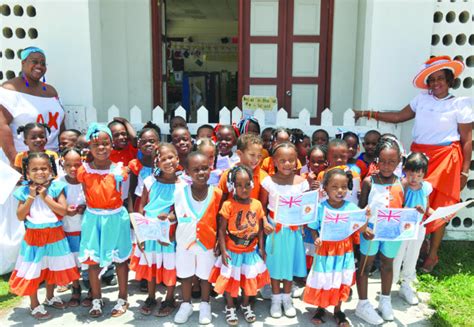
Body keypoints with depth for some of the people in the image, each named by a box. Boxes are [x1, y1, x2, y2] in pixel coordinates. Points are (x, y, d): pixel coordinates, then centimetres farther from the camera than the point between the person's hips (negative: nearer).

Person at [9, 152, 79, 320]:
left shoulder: (55, 187, -8)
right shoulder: (25, 191, -6)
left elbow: (63, 210, -16)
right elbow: (20, 216, -9)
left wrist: (45, 196, -19)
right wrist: (31, 197, -16)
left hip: (54, 235, 1)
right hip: (34, 236, -1)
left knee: (52, 267, 18)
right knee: (33, 270, 6)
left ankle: (50, 297, 39)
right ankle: (34, 305, 24)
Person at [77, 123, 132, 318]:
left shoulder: (119, 169, -8)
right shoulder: (84, 170, -6)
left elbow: (122, 194, 3)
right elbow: (86, 195, 2)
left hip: (116, 217, -1)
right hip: (93, 218, 1)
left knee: (120, 259, 9)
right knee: (93, 260, 9)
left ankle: (122, 298, 25)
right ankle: (96, 300, 27)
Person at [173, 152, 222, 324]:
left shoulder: (217, 193, -14)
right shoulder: (180, 193, -13)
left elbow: (219, 220, -5)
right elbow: (176, 215, 2)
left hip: (208, 242, -1)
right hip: (185, 242, 1)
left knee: (205, 275, 15)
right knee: (185, 275, 16)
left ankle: (205, 305, 37)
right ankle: (186, 304, 37)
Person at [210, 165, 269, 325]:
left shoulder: (257, 204, -7)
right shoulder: (228, 205, -17)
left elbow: (260, 229, 1)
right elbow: (222, 230, -13)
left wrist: (261, 248, -1)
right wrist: (223, 251, -15)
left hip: (250, 251, 3)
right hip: (232, 251, -3)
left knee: (249, 279, 17)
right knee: (230, 279, 11)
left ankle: (245, 305, 40)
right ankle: (230, 307, 33)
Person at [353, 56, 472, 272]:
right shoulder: (422, 99, 9)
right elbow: (399, 117, 12)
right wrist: (369, 114, 6)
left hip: (445, 158, -3)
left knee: (437, 208, 4)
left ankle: (432, 255, 17)